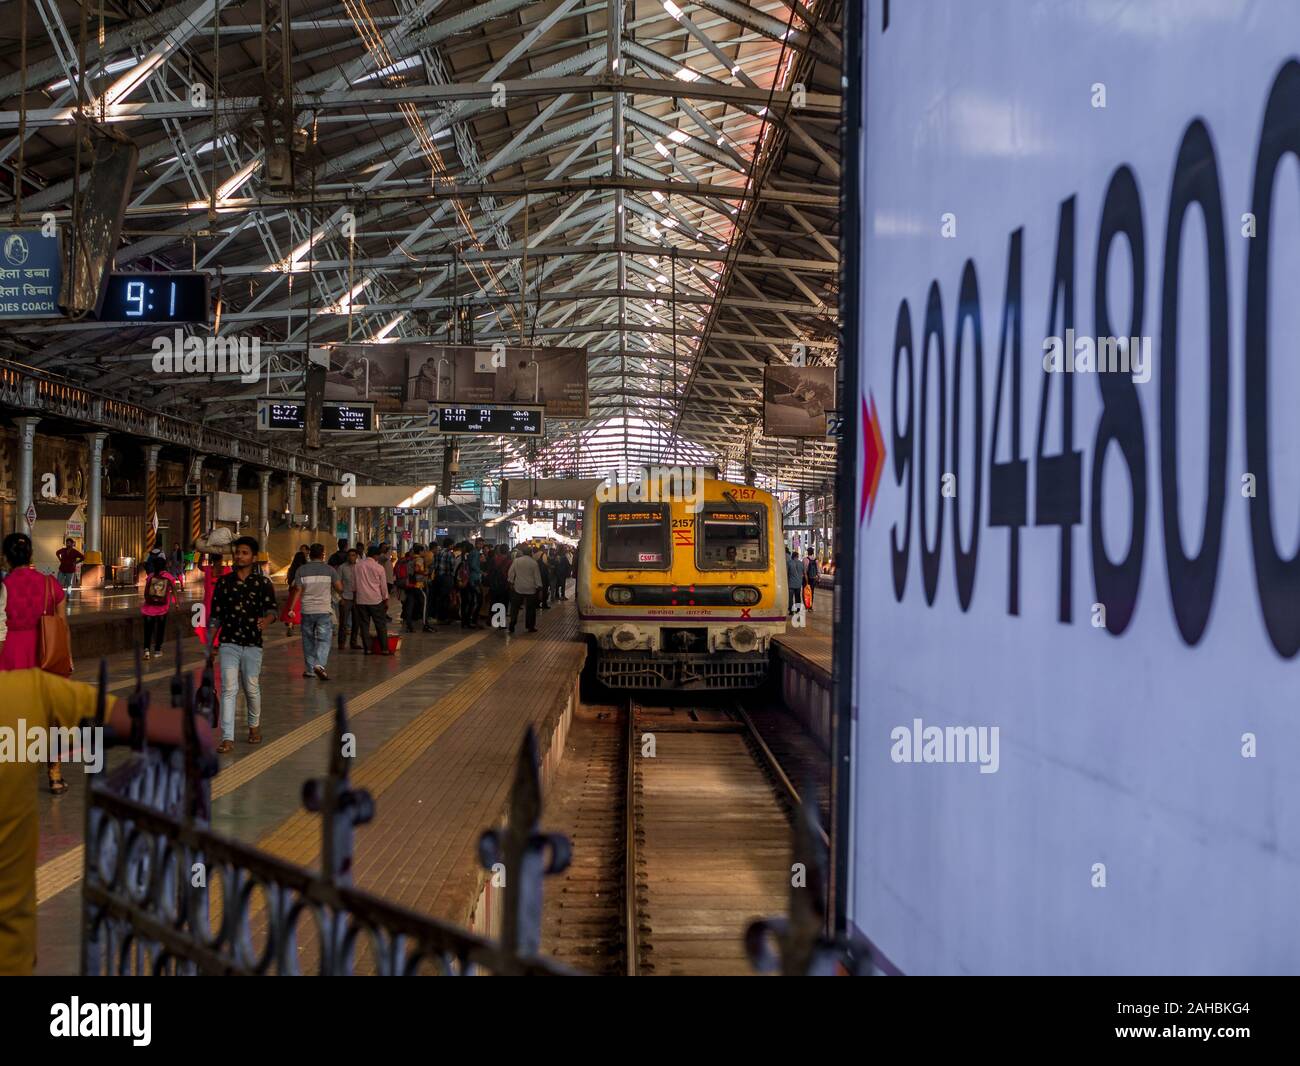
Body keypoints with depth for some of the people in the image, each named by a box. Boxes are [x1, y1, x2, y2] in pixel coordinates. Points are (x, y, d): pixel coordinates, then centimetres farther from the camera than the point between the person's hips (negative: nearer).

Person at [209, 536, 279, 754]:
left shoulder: (262, 583, 1)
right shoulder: (224, 582, 6)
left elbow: (272, 609, -5)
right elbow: (215, 614, 11)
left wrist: (266, 620, -30)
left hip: (253, 644, -1)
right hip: (229, 643, 1)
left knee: (252, 688, 9)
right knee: (228, 689, -7)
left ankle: (254, 725, 36)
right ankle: (227, 738, -11)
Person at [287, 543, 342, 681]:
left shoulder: (302, 570, 0)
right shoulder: (329, 570, -1)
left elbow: (297, 590, -4)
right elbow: (339, 588, -1)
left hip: (307, 610, 2)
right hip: (324, 610, -2)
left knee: (308, 640, 13)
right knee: (324, 640, -3)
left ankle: (309, 669, 17)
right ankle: (319, 665, -24)